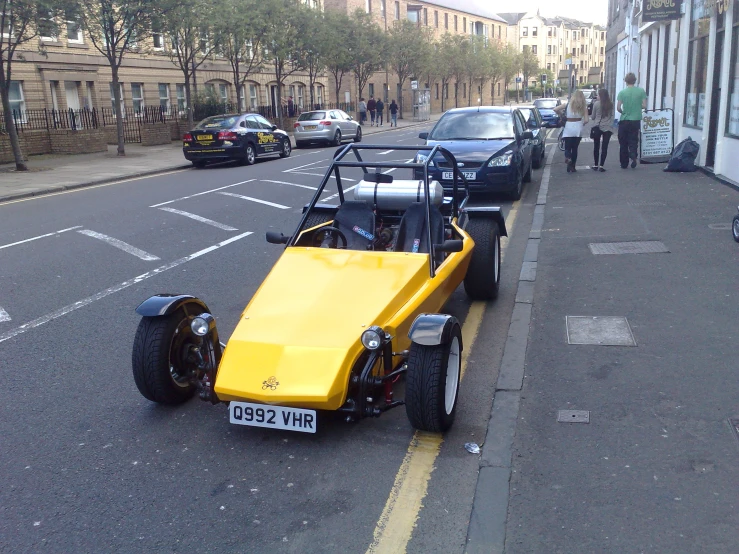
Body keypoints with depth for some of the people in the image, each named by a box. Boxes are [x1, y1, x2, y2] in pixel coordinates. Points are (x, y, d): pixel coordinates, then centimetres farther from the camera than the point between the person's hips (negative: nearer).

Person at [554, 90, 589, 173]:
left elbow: (555, 109, -4)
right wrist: (581, 124, 16)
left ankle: (567, 157, -29)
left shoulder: (568, 104, 1)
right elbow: (586, 120, -4)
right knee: (575, 148, 12)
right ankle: (572, 167, 13)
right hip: (578, 128, 1)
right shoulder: (583, 106, 1)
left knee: (567, 147, 5)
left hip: (568, 128, -1)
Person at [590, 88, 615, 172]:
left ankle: (596, 165, 14)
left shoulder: (596, 104, -7)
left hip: (597, 127, -1)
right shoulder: (611, 104, 0)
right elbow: (612, 116, 6)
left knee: (596, 146, 10)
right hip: (608, 128, 1)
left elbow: (593, 117, 1)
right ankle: (601, 165, -4)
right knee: (604, 147, 2)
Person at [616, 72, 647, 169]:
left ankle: (624, 163, 14)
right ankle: (633, 155, -15)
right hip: (636, 120, 1)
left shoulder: (622, 92, -7)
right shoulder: (641, 91, -3)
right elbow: (644, 106, -4)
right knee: (633, 141, 12)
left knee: (623, 143, 10)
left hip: (624, 121, -1)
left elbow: (618, 108, -10)